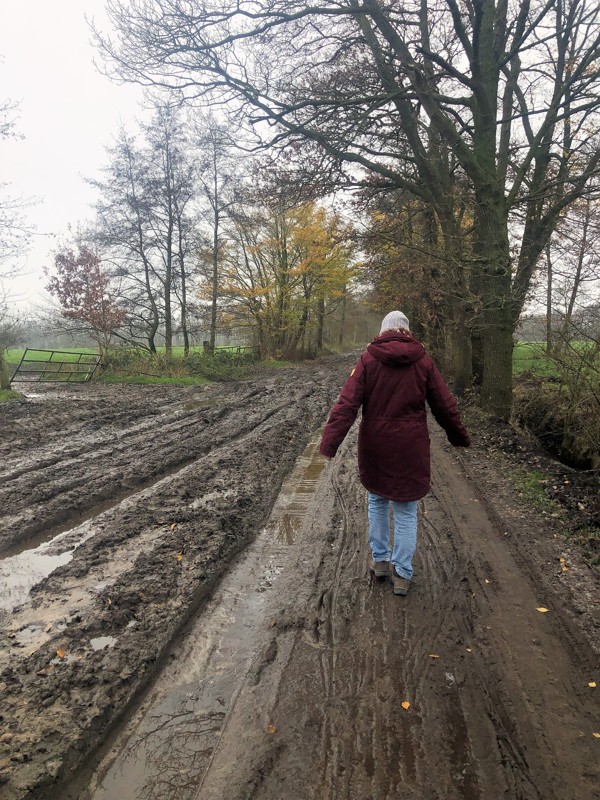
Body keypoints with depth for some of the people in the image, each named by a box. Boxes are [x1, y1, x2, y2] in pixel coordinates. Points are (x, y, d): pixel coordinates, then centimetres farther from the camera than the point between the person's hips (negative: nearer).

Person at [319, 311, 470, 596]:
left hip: (375, 446, 0)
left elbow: (347, 404, -14)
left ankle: (380, 559, 32)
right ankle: (402, 574, 17)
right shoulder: (423, 361, -2)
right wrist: (459, 437, 19)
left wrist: (329, 443, -17)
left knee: (378, 501, 21)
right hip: (410, 448, 0)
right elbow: (445, 406, 4)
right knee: (406, 510, 11)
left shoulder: (368, 360, -6)